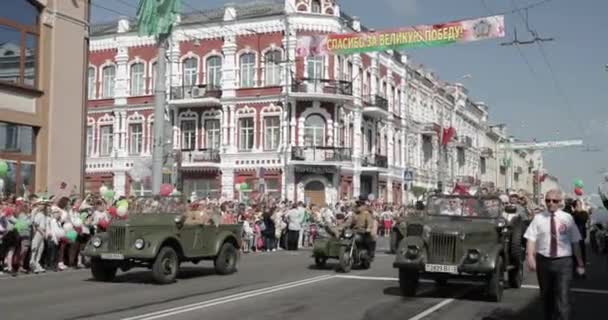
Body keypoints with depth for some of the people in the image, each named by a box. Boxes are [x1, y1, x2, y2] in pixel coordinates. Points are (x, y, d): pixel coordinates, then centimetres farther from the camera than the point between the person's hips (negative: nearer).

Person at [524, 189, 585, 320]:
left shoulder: (567, 218, 0)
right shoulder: (538, 218, 0)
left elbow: (575, 242, 1)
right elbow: (531, 239, -6)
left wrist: (580, 263, 2)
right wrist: (530, 257, -20)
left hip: (563, 262, -2)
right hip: (543, 261, 2)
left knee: (562, 298, -9)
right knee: (546, 296, 17)